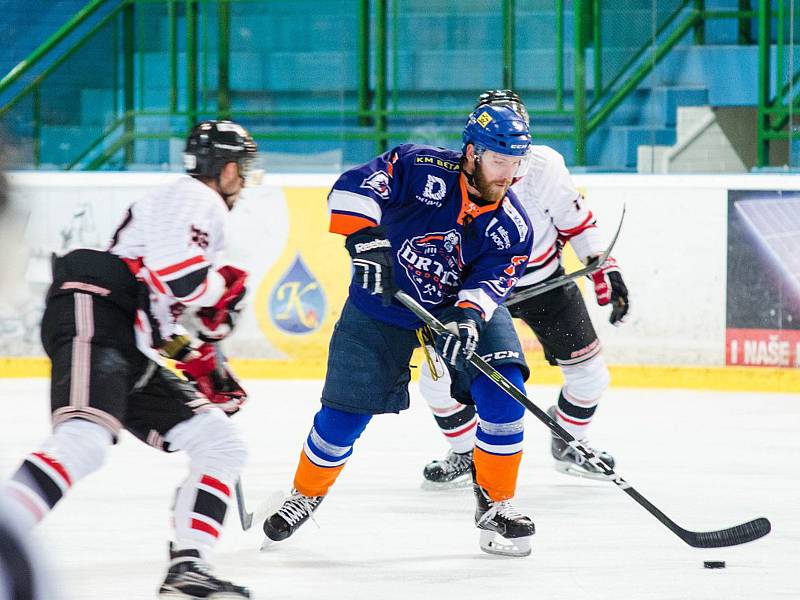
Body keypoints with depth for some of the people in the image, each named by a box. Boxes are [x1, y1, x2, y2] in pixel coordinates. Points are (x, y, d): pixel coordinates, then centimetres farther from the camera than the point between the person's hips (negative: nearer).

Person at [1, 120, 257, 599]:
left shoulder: (199, 210, 33)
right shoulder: (196, 200, 2)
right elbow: (177, 278, -16)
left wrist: (202, 366, 32)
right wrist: (223, 287, 2)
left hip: (131, 355, 11)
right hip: (92, 320, -11)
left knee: (222, 445, 9)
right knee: (85, 442, -33)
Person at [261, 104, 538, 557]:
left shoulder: (513, 227, -14)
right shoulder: (421, 168, -22)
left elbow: (492, 280, -23)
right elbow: (354, 188, -28)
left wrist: (468, 316, -42)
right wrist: (365, 239, -42)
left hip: (465, 305, 2)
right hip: (382, 305, -2)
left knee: (503, 394, -18)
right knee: (344, 413, -1)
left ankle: (497, 503, -2)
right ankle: (307, 495, 27)